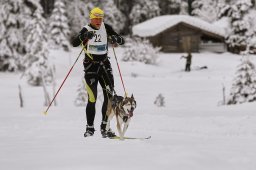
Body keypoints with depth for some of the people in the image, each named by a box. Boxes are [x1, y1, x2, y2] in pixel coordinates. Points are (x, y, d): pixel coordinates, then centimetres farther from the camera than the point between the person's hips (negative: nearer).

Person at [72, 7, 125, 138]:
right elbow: (74, 43, -19)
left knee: (109, 95, -6)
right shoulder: (86, 30, -5)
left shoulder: (106, 28, 4)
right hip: (90, 65, -3)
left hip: (104, 64, 3)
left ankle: (104, 127, 1)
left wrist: (115, 39, -21)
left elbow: (122, 41, 1)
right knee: (92, 98, -9)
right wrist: (84, 36, -37)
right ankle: (90, 128, 1)